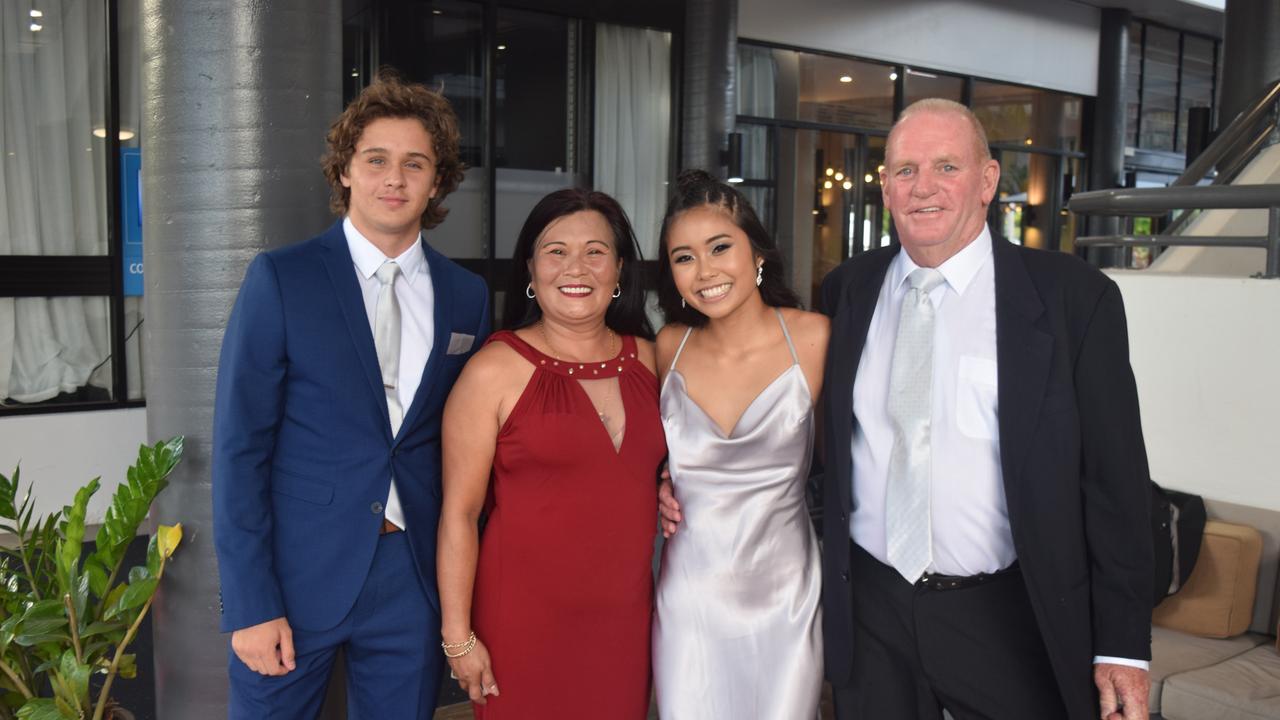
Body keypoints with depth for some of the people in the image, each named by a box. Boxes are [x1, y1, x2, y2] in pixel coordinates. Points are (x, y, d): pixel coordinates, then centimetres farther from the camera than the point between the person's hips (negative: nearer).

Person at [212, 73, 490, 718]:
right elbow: (239, 447, -8)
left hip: (413, 581, 3)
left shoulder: (467, 296, 3)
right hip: (297, 573, -2)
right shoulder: (281, 278, -6)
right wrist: (250, 605, -12)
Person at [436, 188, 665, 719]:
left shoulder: (647, 359, 3)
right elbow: (459, 514, -9)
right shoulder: (494, 371, -11)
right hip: (524, 620, -4)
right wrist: (457, 635, -8)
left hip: (626, 617, 4)